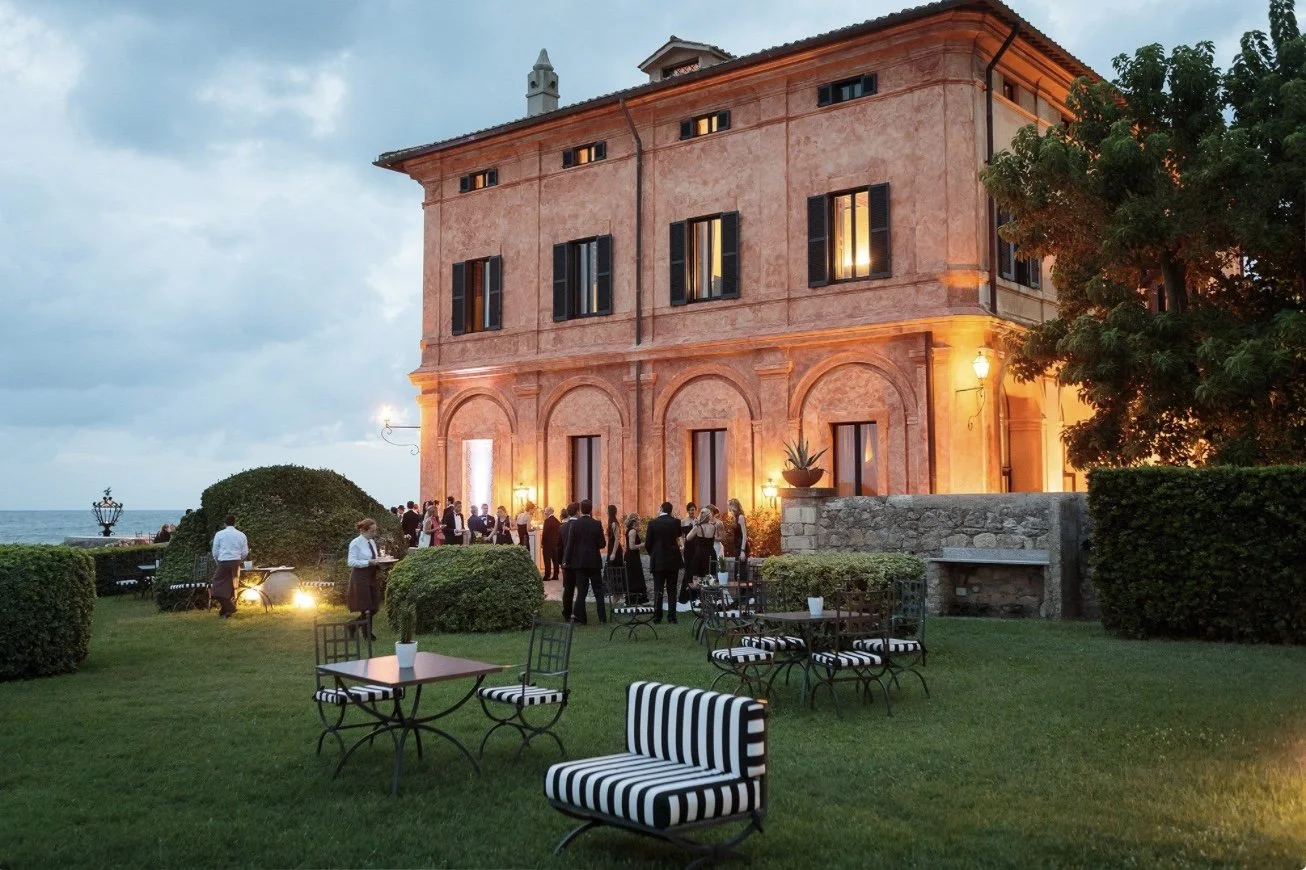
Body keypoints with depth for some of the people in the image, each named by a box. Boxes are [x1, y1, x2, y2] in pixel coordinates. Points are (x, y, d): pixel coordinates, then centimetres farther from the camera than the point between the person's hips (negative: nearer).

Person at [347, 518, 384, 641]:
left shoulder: (372, 542, 10)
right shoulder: (355, 543, -14)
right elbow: (351, 562, -19)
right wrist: (369, 562, -24)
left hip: (372, 576, 8)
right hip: (360, 576, -8)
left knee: (374, 607, 8)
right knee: (366, 608, -2)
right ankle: (368, 634, 13)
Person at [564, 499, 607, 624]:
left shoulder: (575, 524, -7)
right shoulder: (597, 524, -7)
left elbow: (570, 543, -8)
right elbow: (602, 544, -8)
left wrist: (566, 560, -1)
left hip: (579, 561, 0)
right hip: (594, 561, 0)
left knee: (581, 590, 5)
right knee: (598, 590, 9)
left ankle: (579, 616, 0)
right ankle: (602, 617, 9)